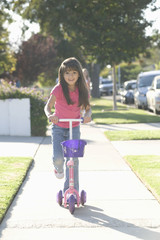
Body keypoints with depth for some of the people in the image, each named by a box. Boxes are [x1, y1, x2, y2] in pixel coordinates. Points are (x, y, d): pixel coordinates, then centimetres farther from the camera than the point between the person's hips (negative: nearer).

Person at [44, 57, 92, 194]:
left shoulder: (82, 91, -5)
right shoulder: (58, 89, -13)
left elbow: (88, 108, 4)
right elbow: (48, 107, -12)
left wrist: (87, 115, -19)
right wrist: (50, 115, -34)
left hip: (74, 128, 2)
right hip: (58, 128, -2)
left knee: (73, 159, -5)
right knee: (58, 158, -17)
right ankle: (58, 168, 21)